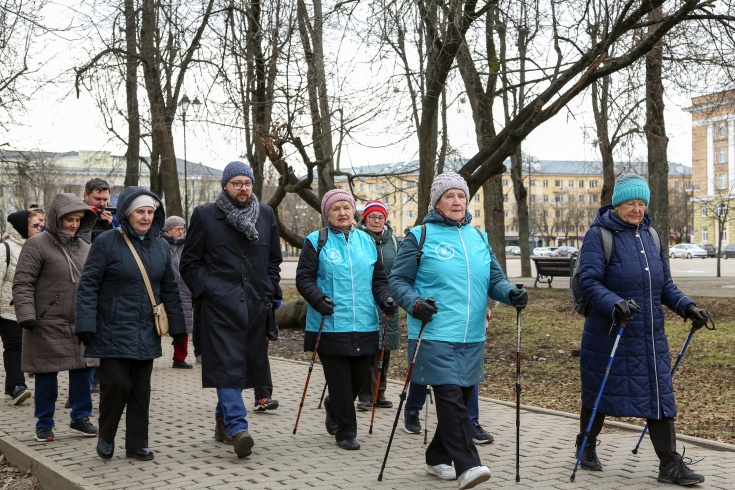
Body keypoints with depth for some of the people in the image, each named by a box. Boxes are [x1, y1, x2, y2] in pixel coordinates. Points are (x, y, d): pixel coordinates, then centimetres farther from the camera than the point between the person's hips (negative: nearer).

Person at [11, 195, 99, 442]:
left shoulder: (84, 246, 11)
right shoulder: (37, 244, -7)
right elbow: (22, 283, -10)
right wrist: (26, 315, -18)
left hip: (81, 324, 5)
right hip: (47, 324, -5)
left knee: (84, 370, 6)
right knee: (46, 375, 4)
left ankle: (80, 417, 21)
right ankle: (44, 424, 17)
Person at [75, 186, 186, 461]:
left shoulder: (161, 247, 9)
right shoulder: (106, 243, -7)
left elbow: (169, 289, 15)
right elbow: (88, 285, -8)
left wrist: (177, 327, 12)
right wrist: (86, 325, -15)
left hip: (146, 333, 5)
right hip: (113, 332, -5)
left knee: (141, 389, 7)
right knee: (116, 383, -10)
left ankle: (137, 444, 18)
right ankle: (106, 437, 14)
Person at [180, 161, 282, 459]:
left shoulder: (266, 215, 13)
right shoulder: (205, 215, 2)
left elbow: (274, 259, 20)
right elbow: (189, 262, 4)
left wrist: (271, 292, 9)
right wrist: (206, 290, -6)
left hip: (255, 304, 4)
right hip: (221, 303, -4)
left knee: (246, 363, 9)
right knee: (228, 364, -12)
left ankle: (223, 420, 26)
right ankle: (237, 429, -17)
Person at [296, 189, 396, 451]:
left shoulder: (367, 241, 13)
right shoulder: (316, 241, 1)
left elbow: (379, 278, 17)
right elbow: (304, 278, -3)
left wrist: (384, 299, -2)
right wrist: (318, 299, -21)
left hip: (364, 325, 4)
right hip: (330, 324, -4)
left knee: (360, 376, 9)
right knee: (340, 379, -3)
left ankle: (333, 406, 39)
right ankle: (345, 432, 11)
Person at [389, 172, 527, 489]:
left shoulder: (478, 237, 14)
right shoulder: (420, 236, 0)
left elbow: (494, 279, 14)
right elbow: (398, 281, 0)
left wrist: (511, 294, -7)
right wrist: (415, 304, -18)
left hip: (472, 337, 6)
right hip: (435, 334, -6)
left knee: (461, 399, 11)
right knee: (450, 397, -15)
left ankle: (437, 458, 26)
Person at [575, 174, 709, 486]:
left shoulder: (650, 235, 10)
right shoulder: (599, 235, -9)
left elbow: (665, 284, 15)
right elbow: (588, 282, -17)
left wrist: (686, 306, 0)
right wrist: (615, 304, -33)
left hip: (651, 335, 5)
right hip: (609, 334, -5)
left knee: (659, 395, 2)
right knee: (601, 392, 10)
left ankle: (670, 464, 6)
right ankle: (586, 447, 32)